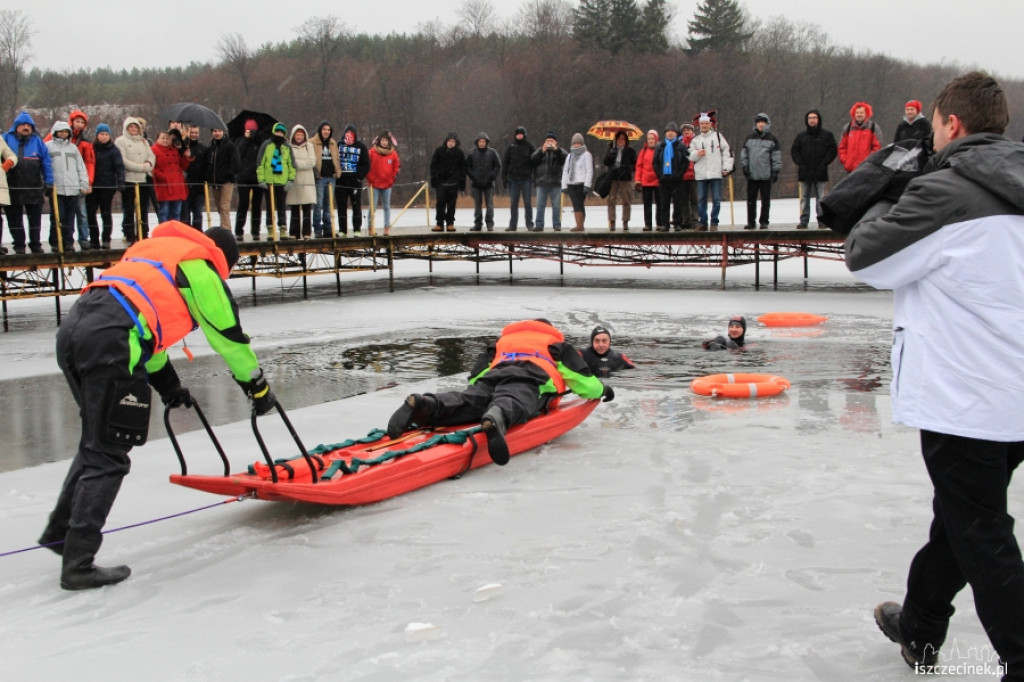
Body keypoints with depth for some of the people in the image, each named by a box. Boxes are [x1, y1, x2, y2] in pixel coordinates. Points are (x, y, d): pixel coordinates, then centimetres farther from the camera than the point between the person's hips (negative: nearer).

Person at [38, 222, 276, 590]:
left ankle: (60, 529, 28)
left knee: (96, 439, 23)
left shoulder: (153, 247, 32)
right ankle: (78, 564, -2)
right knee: (108, 454, -2)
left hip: (71, 326, 8)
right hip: (109, 342, -8)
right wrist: (259, 389, 27)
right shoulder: (200, 266, 10)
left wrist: (167, 384, 45)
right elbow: (228, 335, 14)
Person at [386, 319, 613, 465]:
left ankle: (424, 404, -51)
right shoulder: (556, 343, 40)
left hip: (493, 375, 3)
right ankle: (495, 420, -70)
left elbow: (475, 375, 38)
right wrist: (601, 389, 60)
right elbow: (582, 378, 38)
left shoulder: (502, 340, 45)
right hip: (531, 379, -3)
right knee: (512, 405, -34)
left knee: (466, 403, -20)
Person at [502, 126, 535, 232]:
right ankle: (513, 225, 9)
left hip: (526, 179, -2)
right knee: (513, 203, 5)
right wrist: (504, 177, 0)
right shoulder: (511, 146, 5)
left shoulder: (529, 146, 1)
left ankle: (530, 224, 8)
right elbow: (505, 162, 6)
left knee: (527, 202, 1)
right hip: (513, 179, 2)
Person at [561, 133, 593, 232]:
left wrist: (587, 185, -15)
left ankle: (579, 225, -17)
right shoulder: (569, 156, 22)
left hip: (582, 184, -6)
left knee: (579, 205, -13)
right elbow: (565, 171, 19)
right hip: (571, 184, 6)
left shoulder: (586, 155, 3)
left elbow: (589, 171, -5)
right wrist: (564, 186, 10)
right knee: (576, 206, 2)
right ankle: (580, 226, 3)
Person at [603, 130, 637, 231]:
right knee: (611, 200, -3)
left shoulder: (630, 151, 6)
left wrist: (628, 168, -14)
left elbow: (635, 165, 4)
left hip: (625, 178, -1)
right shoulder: (611, 150, 12)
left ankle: (625, 222, 8)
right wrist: (612, 152, -12)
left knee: (626, 201, 1)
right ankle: (612, 222, 0)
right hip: (613, 178, 1)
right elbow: (606, 162, 0)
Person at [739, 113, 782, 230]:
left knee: (765, 200, 1)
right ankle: (750, 222, 10)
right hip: (752, 175, 2)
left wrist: (776, 171, -2)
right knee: (751, 199, 4)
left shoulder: (772, 139, 5)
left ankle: (764, 222, 8)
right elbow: (744, 153, 14)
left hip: (766, 175, -2)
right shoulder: (750, 138, 11)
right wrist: (744, 166, 3)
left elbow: (776, 156, 4)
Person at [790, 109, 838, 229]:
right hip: (804, 172, 2)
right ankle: (804, 220, 7)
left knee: (820, 198, -1)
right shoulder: (801, 136, 11)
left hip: (820, 172, -2)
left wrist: (823, 163, -9)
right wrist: (800, 163, -3)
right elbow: (794, 150, 11)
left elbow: (833, 150, 1)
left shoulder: (827, 135, 4)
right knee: (804, 198, 4)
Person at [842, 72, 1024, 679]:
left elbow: (866, 258, -10)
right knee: (961, 514, 22)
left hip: (965, 398, -8)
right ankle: (919, 627, 40)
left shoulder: (945, 192, -18)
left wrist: (885, 208, 9)